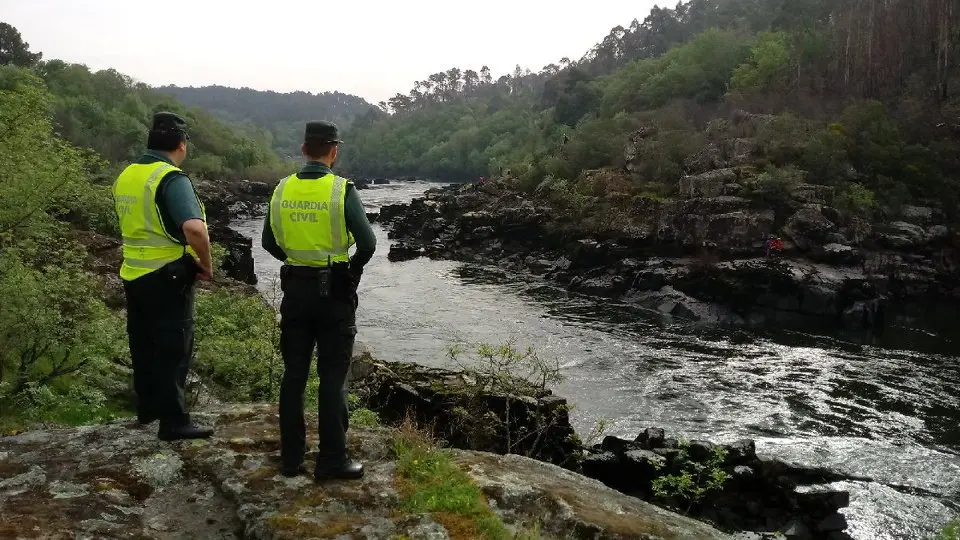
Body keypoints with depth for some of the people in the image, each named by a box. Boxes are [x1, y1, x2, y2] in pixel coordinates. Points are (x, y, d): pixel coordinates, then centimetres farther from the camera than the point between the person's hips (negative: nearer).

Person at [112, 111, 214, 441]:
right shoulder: (172, 179, -17)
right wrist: (206, 264, -16)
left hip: (133, 274, 8)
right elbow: (194, 228, -33)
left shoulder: (125, 177, 8)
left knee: (143, 344, 19)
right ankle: (173, 422, 7)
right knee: (173, 349, 1)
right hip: (167, 278, -8)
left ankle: (147, 407, 33)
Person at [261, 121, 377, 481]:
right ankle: (332, 461, 8)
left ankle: (291, 457, 19)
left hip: (295, 289, 4)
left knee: (293, 375, 12)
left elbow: (269, 242, 9)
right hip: (334, 292, -4)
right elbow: (367, 242, -17)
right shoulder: (342, 190, -12)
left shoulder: (282, 190, 1)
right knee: (332, 379, 2)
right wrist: (354, 266, 2)